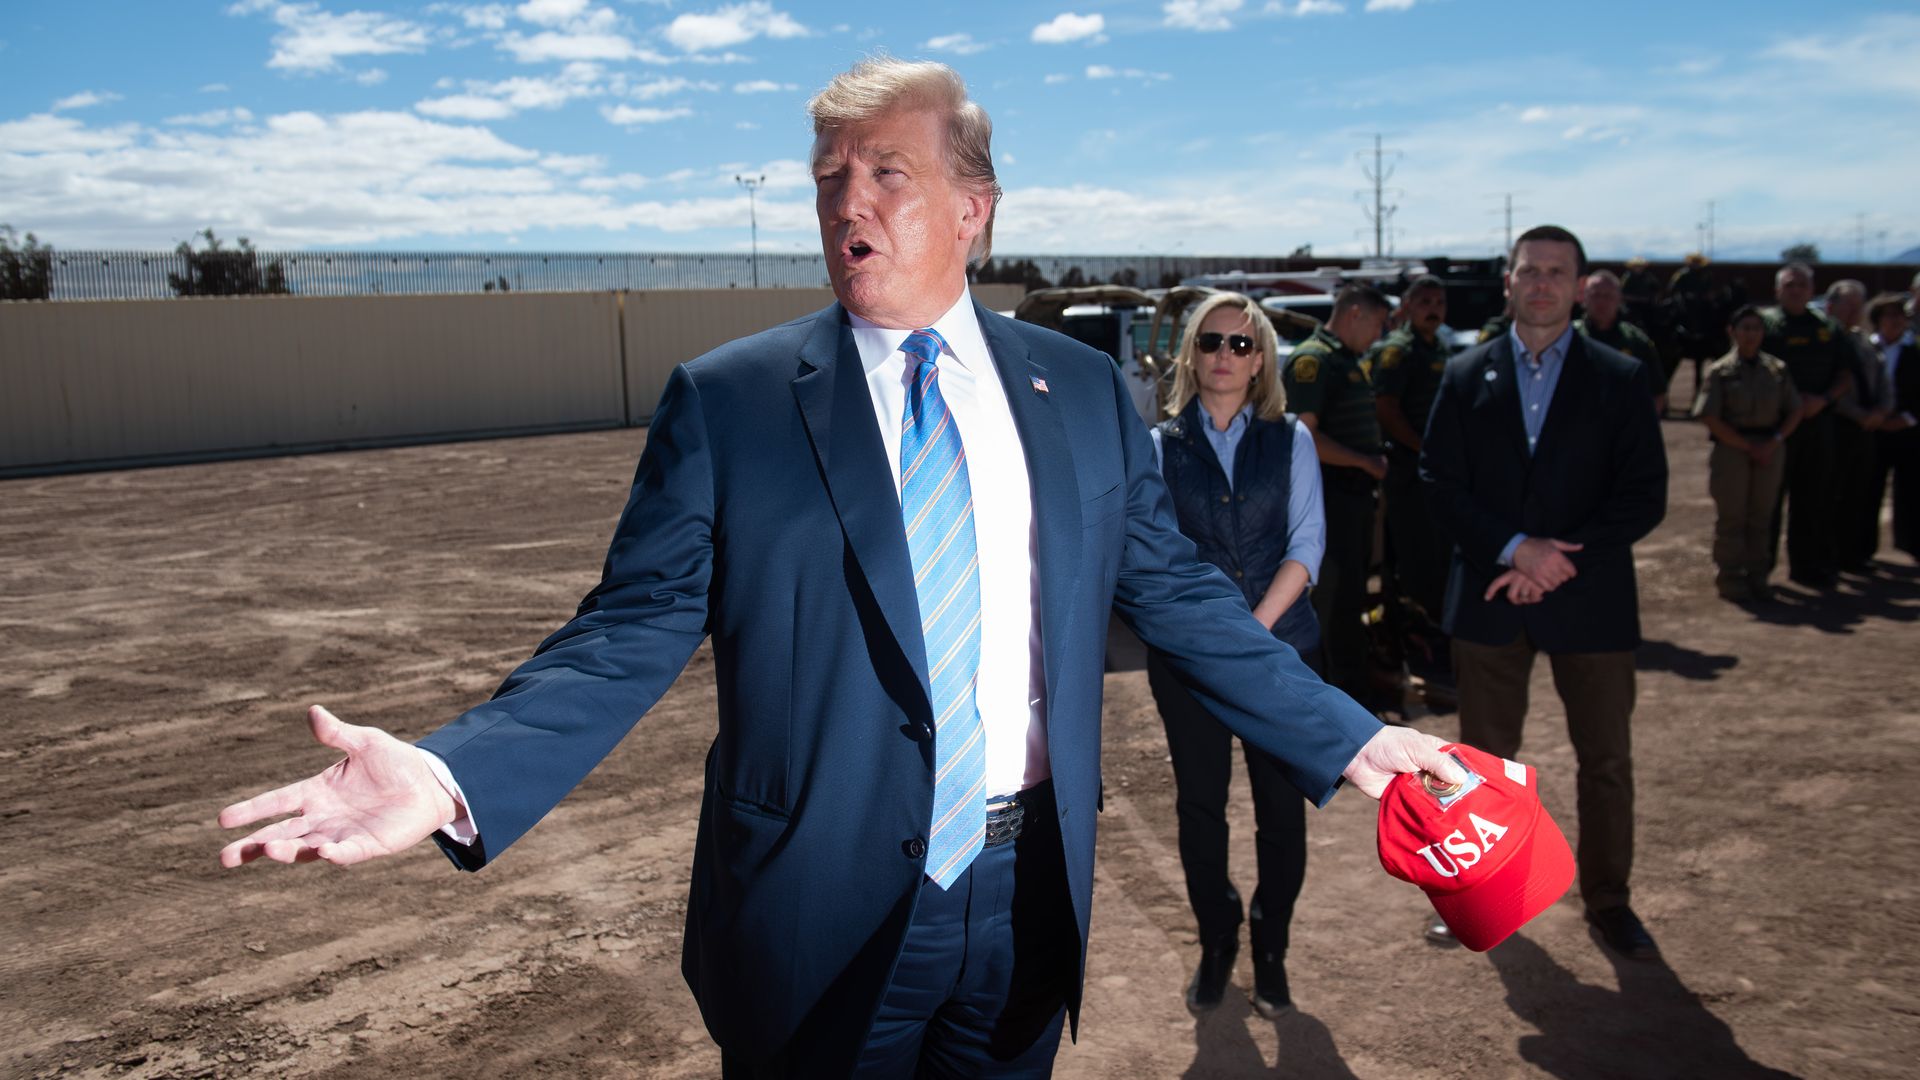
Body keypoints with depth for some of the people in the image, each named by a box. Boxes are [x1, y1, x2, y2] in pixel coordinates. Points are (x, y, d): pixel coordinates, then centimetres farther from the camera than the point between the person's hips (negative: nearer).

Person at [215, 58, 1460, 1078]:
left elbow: (1181, 597, 7)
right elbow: (631, 634, -10)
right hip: (823, 917, -2)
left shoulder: (1084, 393, 2)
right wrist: (456, 775, -25)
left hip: (1028, 899, 3)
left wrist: (1347, 739, 4)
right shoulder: (725, 401, -7)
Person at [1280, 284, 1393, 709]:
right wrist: (1366, 463, -16)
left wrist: (1375, 461, 8)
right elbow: (1304, 437, -23)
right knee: (1338, 599, -5)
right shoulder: (1311, 360, -14)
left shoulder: (1350, 362, 17)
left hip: (1355, 494, 10)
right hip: (1328, 497, -10)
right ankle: (1354, 701, 2)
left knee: (1350, 595, 17)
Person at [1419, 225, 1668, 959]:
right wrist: (1513, 548, -16)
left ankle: (1607, 900, 25)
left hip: (1589, 597, -1)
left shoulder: (1621, 379, 2)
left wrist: (1557, 560, -15)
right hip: (1490, 596, 1)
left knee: (1607, 760, 8)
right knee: (1485, 754, 11)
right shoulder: (1466, 375, 5)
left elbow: (1644, 496, -4)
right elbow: (1441, 483, -2)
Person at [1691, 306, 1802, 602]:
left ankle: (1756, 576, 19)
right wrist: (1748, 447, -12)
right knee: (1731, 518, 2)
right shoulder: (1720, 371, -4)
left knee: (1760, 517, 10)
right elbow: (1710, 419, -10)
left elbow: (1795, 412, 9)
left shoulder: (1777, 369, 8)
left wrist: (1774, 442, -7)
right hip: (1731, 451, -3)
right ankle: (1730, 578, 11)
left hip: (1769, 452, 4)